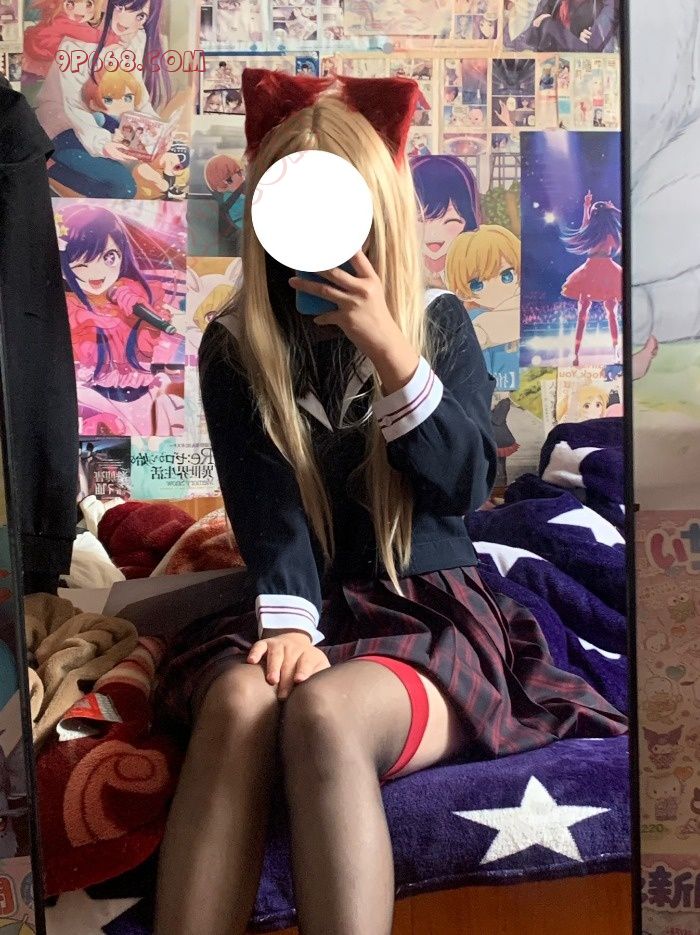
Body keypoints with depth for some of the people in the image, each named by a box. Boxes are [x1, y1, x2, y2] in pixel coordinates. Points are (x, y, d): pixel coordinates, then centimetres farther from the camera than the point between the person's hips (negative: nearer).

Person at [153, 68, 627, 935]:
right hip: (300, 606, 1)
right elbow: (265, 502, -7)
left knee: (325, 713, -35)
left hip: (427, 606, -1)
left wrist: (387, 347, -19)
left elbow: (465, 484, -8)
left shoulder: (439, 322, 5)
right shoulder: (234, 346, 4)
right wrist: (287, 622, -25)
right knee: (238, 703, -35)